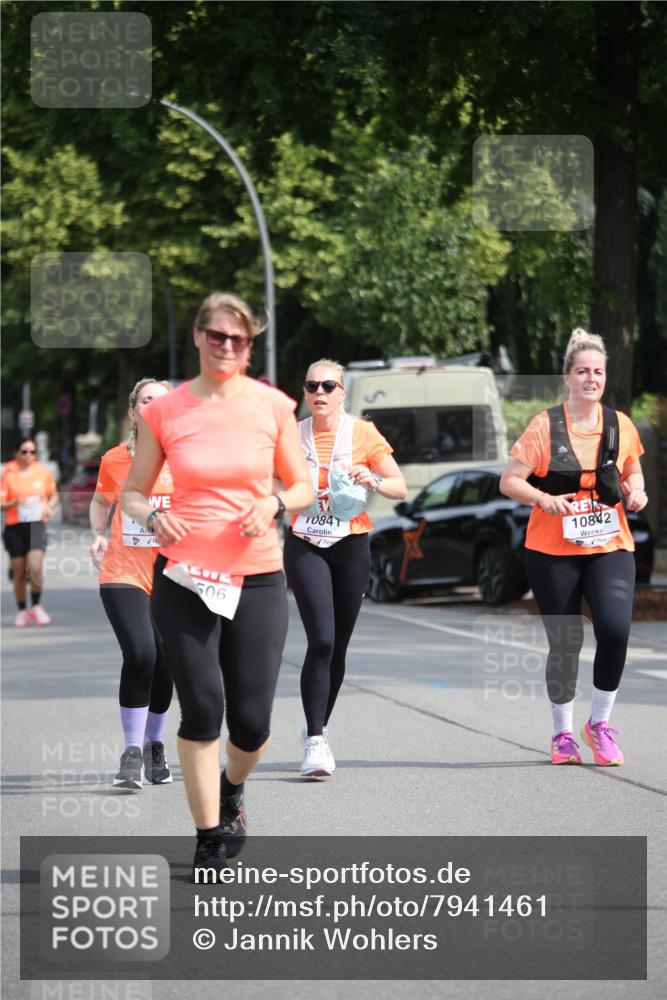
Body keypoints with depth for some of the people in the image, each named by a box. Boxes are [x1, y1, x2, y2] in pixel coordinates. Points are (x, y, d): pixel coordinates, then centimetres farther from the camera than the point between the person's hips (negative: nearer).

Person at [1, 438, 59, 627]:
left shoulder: (43, 472, 6)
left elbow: (54, 495, 19)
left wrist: (50, 506, -2)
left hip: (37, 525, 0)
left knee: (35, 568, -16)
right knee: (19, 572, 4)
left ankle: (36, 606, 3)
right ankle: (21, 611, 21)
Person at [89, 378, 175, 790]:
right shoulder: (115, 460, 1)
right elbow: (101, 501, 21)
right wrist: (99, 535, 5)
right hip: (123, 574, -1)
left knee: (164, 665, 6)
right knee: (139, 654, -20)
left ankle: (154, 745, 31)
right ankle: (133, 752, -9)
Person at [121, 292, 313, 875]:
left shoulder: (272, 406, 2)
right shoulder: (164, 411, 1)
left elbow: (304, 487, 10)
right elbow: (132, 492, 9)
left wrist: (275, 504, -11)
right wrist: (152, 516, -12)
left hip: (257, 579, 1)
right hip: (184, 579, -1)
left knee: (252, 723, 0)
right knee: (202, 710, -7)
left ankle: (232, 789, 35)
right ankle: (210, 837, 8)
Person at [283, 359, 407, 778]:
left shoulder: (363, 434, 1)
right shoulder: (292, 436, 5)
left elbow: (400, 489, 4)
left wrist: (373, 480, -15)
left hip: (351, 546, 1)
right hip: (305, 547, -1)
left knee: (337, 645, 7)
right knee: (321, 639, -17)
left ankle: (319, 729, 28)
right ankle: (315, 742, -17)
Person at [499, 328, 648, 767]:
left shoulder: (621, 425, 4)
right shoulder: (545, 425, -4)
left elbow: (632, 470, 21)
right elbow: (509, 481, -4)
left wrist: (636, 490, 0)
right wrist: (543, 499, -21)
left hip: (610, 548, 2)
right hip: (554, 550, -1)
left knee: (615, 629, -17)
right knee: (565, 642, 3)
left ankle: (600, 724, 2)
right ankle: (563, 734, 22)